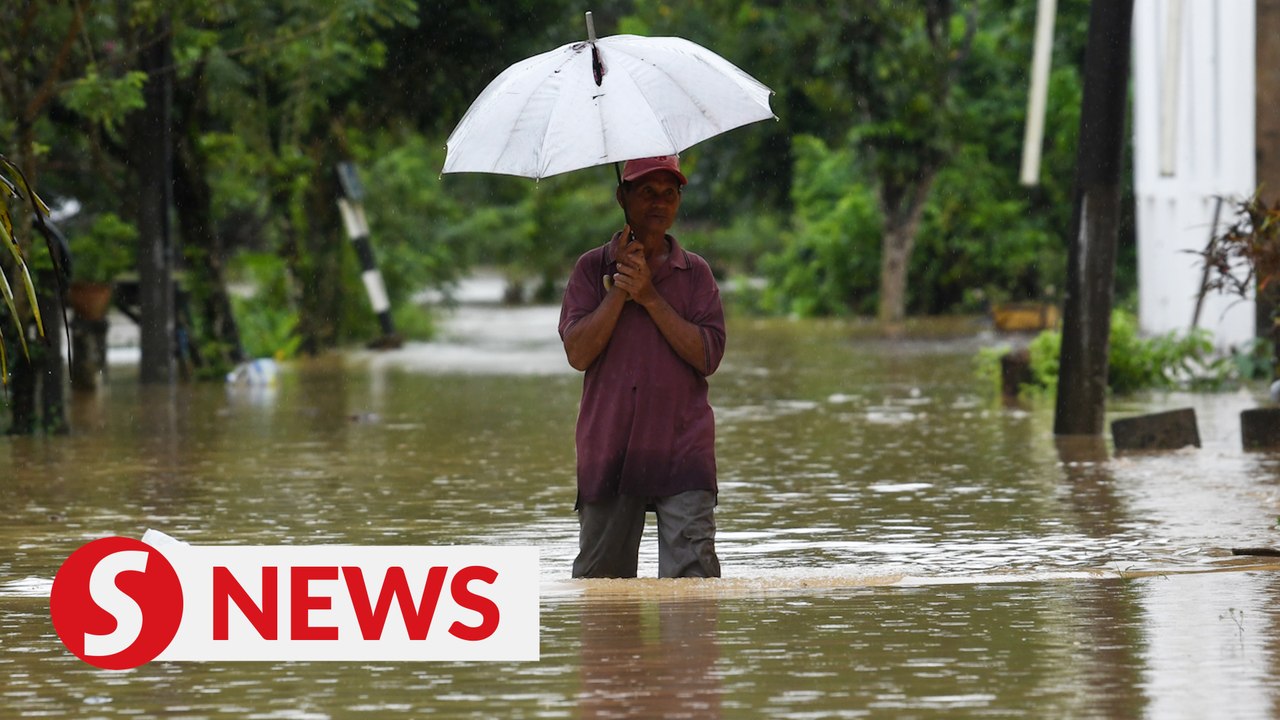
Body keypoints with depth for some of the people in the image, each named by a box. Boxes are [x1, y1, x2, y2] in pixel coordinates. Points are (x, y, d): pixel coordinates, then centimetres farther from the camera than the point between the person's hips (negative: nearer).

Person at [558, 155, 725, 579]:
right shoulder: (592, 269, 8)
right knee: (599, 574, 6)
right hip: (608, 453, 1)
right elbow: (578, 353, -5)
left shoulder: (695, 273, 8)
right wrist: (619, 289, -11)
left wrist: (650, 296, -11)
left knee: (693, 571, -14)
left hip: (681, 450, -1)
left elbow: (707, 356, -5)